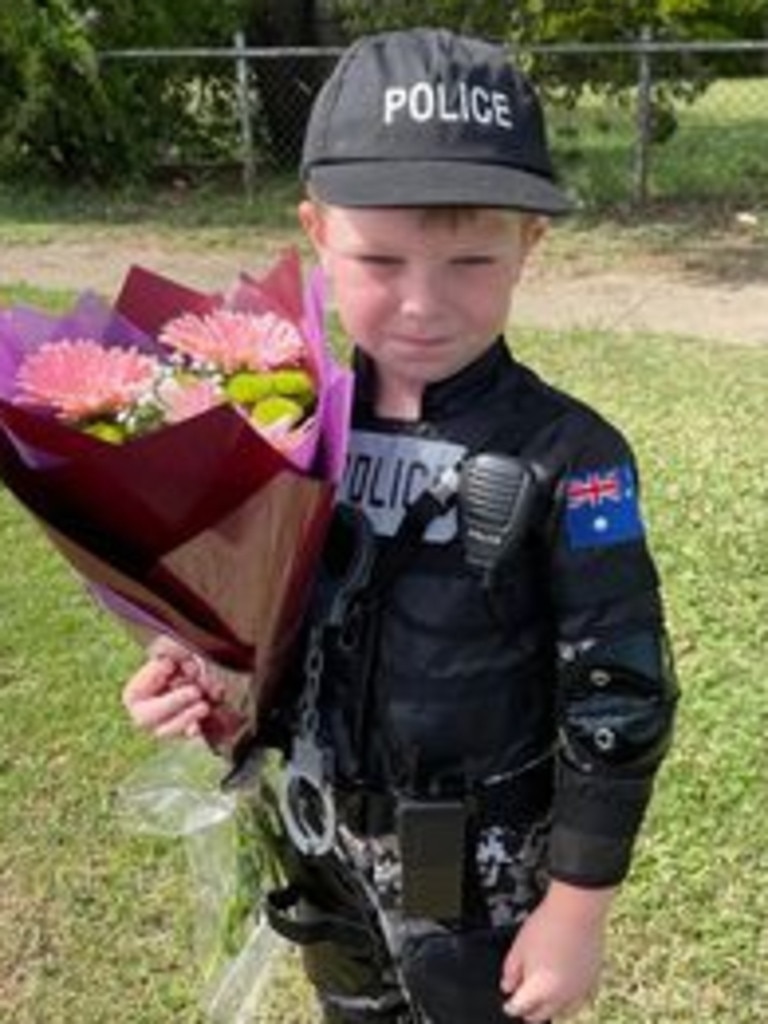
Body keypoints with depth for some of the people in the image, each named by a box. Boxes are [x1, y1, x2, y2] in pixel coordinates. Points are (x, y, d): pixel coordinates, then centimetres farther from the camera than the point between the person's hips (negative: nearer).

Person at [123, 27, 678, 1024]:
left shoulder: (566, 461, -24)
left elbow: (619, 698, -18)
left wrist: (578, 906, -13)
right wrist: (199, 673, -12)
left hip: (479, 872, -5)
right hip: (321, 842, 5)